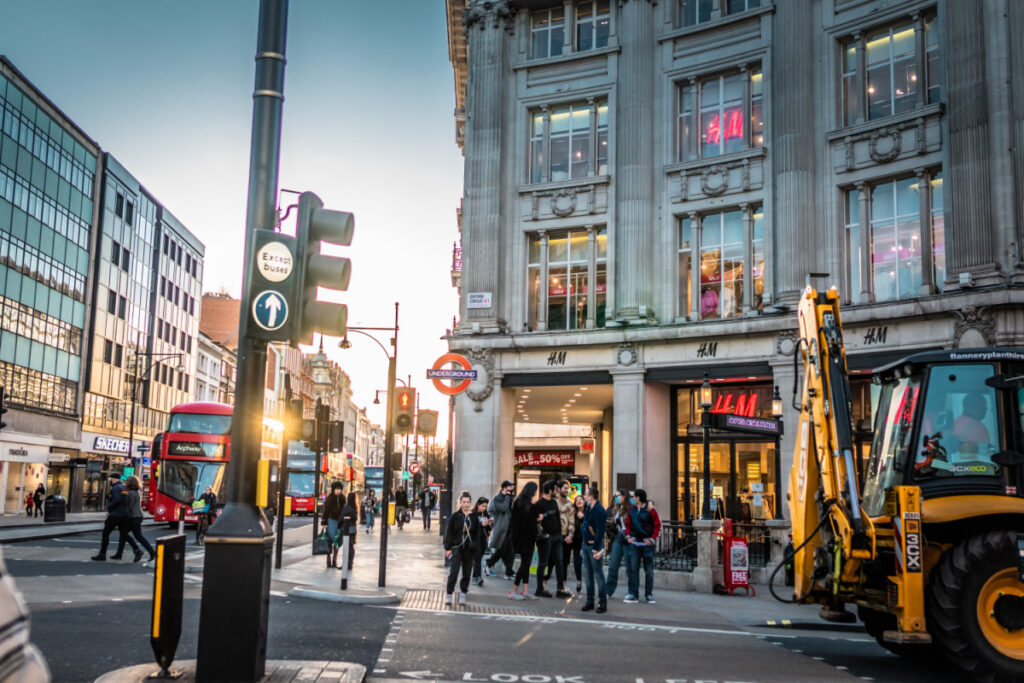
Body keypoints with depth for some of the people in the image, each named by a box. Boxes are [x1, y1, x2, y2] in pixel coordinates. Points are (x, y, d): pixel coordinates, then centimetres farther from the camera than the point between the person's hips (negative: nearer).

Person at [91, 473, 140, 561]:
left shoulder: (115, 488, -11)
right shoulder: (124, 488, 15)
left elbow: (117, 500, -25)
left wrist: (109, 508, -11)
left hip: (115, 515, -8)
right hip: (124, 515, 8)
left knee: (105, 533, 2)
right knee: (124, 534, 12)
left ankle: (102, 554, 4)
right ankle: (137, 550, -2)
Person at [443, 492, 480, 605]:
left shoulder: (474, 518, 6)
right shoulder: (455, 516, -1)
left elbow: (477, 534, 10)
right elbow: (448, 532, 0)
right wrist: (448, 548, -5)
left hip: (469, 549, 3)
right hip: (456, 548, -2)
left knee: (467, 573, 7)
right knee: (453, 571, -9)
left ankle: (463, 594, 19)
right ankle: (449, 594, 2)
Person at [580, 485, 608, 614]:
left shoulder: (599, 510, -16)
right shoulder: (588, 508, 12)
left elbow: (600, 532, -19)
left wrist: (595, 548, -21)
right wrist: (583, 546, 15)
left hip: (595, 545, -9)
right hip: (586, 544, 9)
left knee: (597, 573, -4)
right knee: (587, 573, 11)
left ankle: (602, 603, 3)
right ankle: (589, 600, 19)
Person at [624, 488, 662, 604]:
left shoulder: (650, 509, -7)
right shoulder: (631, 510, 7)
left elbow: (657, 525, -6)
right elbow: (628, 524, 15)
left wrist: (653, 539, -11)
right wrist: (628, 536, 2)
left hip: (647, 543, -4)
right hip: (634, 542, 4)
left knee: (649, 570, 5)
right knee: (633, 568, 3)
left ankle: (649, 595, 13)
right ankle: (632, 594, 9)